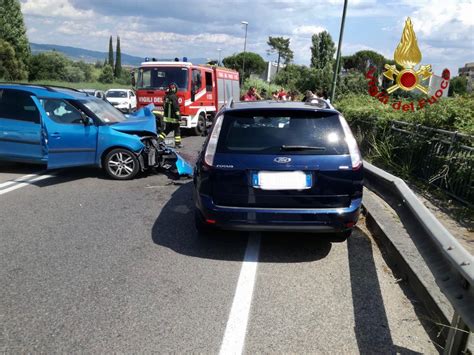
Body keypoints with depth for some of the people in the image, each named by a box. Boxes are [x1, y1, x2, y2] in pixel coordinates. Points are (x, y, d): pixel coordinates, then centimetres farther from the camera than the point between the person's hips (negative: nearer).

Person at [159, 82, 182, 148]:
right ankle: (177, 143, 5)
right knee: (177, 130, 3)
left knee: (166, 130, 17)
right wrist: (178, 116, -17)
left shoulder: (166, 96, 11)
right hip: (173, 117, -8)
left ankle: (160, 139, 9)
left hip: (166, 117, 8)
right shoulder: (173, 97, -16)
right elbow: (176, 107, -20)